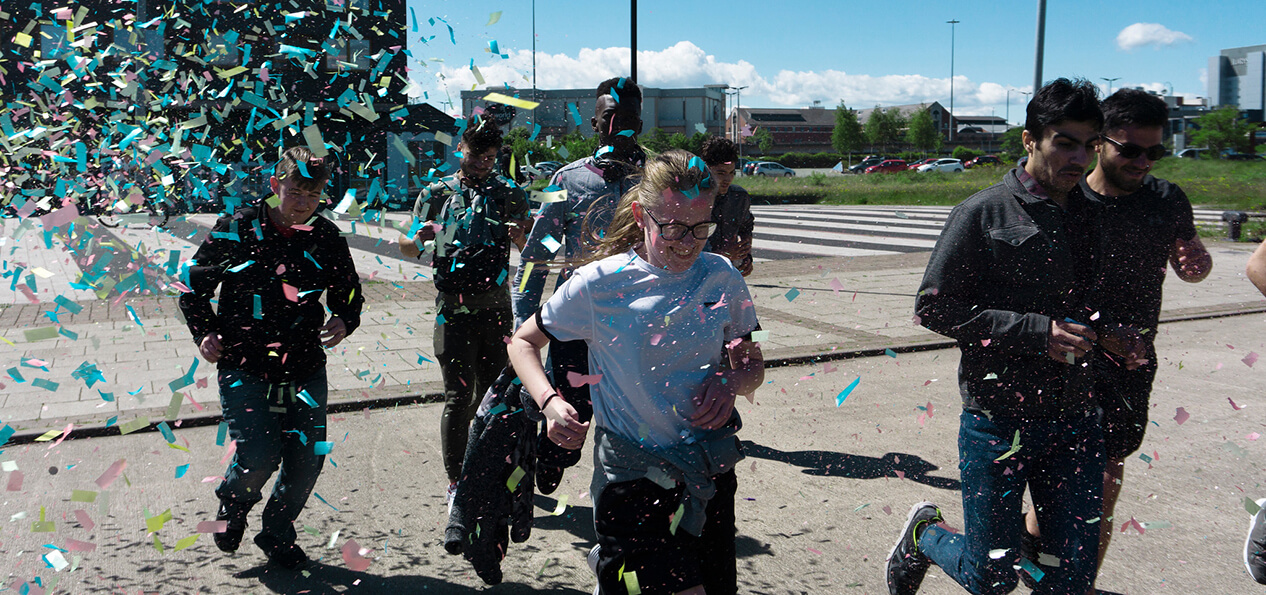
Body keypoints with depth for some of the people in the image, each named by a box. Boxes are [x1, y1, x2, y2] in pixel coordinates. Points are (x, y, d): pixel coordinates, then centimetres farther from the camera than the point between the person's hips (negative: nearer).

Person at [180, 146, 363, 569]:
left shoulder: (326, 238, 4)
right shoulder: (237, 229, -3)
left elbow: (349, 294, 15)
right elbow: (194, 284, 7)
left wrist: (344, 321, -6)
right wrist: (205, 332, -6)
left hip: (305, 370, 3)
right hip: (243, 367, -3)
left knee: (307, 460, 1)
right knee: (258, 457, -13)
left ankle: (277, 535, 28)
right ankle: (233, 502, 24)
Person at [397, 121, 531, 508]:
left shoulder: (509, 193, 9)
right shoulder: (436, 193, 7)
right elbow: (407, 248, 9)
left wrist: (522, 234, -17)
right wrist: (418, 239, -14)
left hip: (496, 305, 2)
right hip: (453, 308, -2)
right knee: (459, 396, -5)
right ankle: (456, 481, 5)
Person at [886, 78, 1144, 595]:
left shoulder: (1089, 215, 10)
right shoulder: (983, 214, -8)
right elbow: (934, 307, -11)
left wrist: (1104, 331, 0)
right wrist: (1036, 331, -18)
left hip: (1074, 418, 5)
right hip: (998, 419, -5)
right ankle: (923, 535, 33)